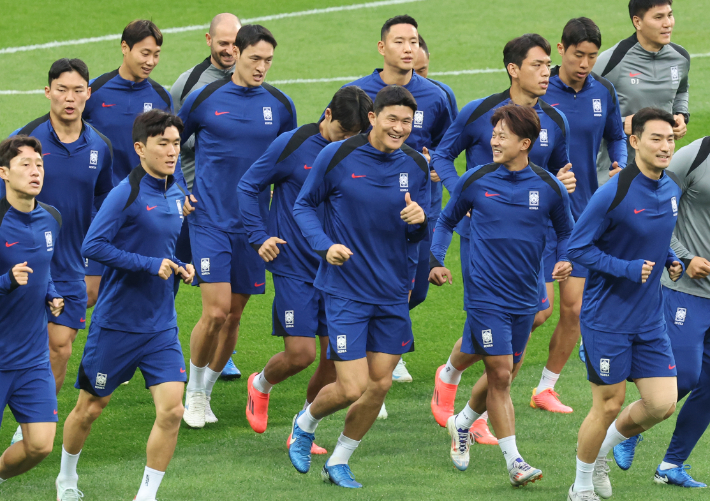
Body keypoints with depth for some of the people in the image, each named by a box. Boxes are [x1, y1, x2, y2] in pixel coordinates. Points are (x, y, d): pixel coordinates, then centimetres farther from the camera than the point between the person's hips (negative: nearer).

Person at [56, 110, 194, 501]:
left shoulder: (176, 194, 6)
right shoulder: (126, 194, -16)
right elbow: (92, 246, -22)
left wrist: (179, 266, 3)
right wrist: (150, 264, -23)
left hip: (161, 326, 5)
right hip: (116, 322, -5)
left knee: (171, 411, -9)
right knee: (91, 407, 10)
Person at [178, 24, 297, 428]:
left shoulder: (280, 105, 4)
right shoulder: (205, 99, -3)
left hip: (253, 224, 3)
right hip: (210, 220, -3)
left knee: (234, 316, 7)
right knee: (216, 311, -13)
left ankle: (206, 393, 25)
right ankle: (194, 393, 6)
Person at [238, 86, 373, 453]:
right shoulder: (292, 145, -7)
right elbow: (248, 187, 2)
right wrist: (260, 236, -7)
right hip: (294, 267, -4)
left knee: (335, 358, 1)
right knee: (301, 353, -12)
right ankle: (261, 385, 22)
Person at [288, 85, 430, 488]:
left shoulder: (416, 165, 0)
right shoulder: (336, 156, -10)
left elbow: (421, 234, 9)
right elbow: (304, 205, 3)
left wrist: (419, 220, -16)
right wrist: (324, 244, -14)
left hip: (393, 291, 4)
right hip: (345, 290, -4)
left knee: (380, 384, 6)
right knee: (352, 387, -10)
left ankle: (339, 462, 27)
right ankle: (307, 422, 24)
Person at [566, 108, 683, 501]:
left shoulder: (672, 189, 3)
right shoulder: (613, 194, -19)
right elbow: (577, 247, -15)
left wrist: (670, 261, 3)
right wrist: (627, 269, -22)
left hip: (650, 319, 6)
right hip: (607, 318, -6)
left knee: (662, 404, 1)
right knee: (608, 405, 1)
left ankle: (602, 449, 28)